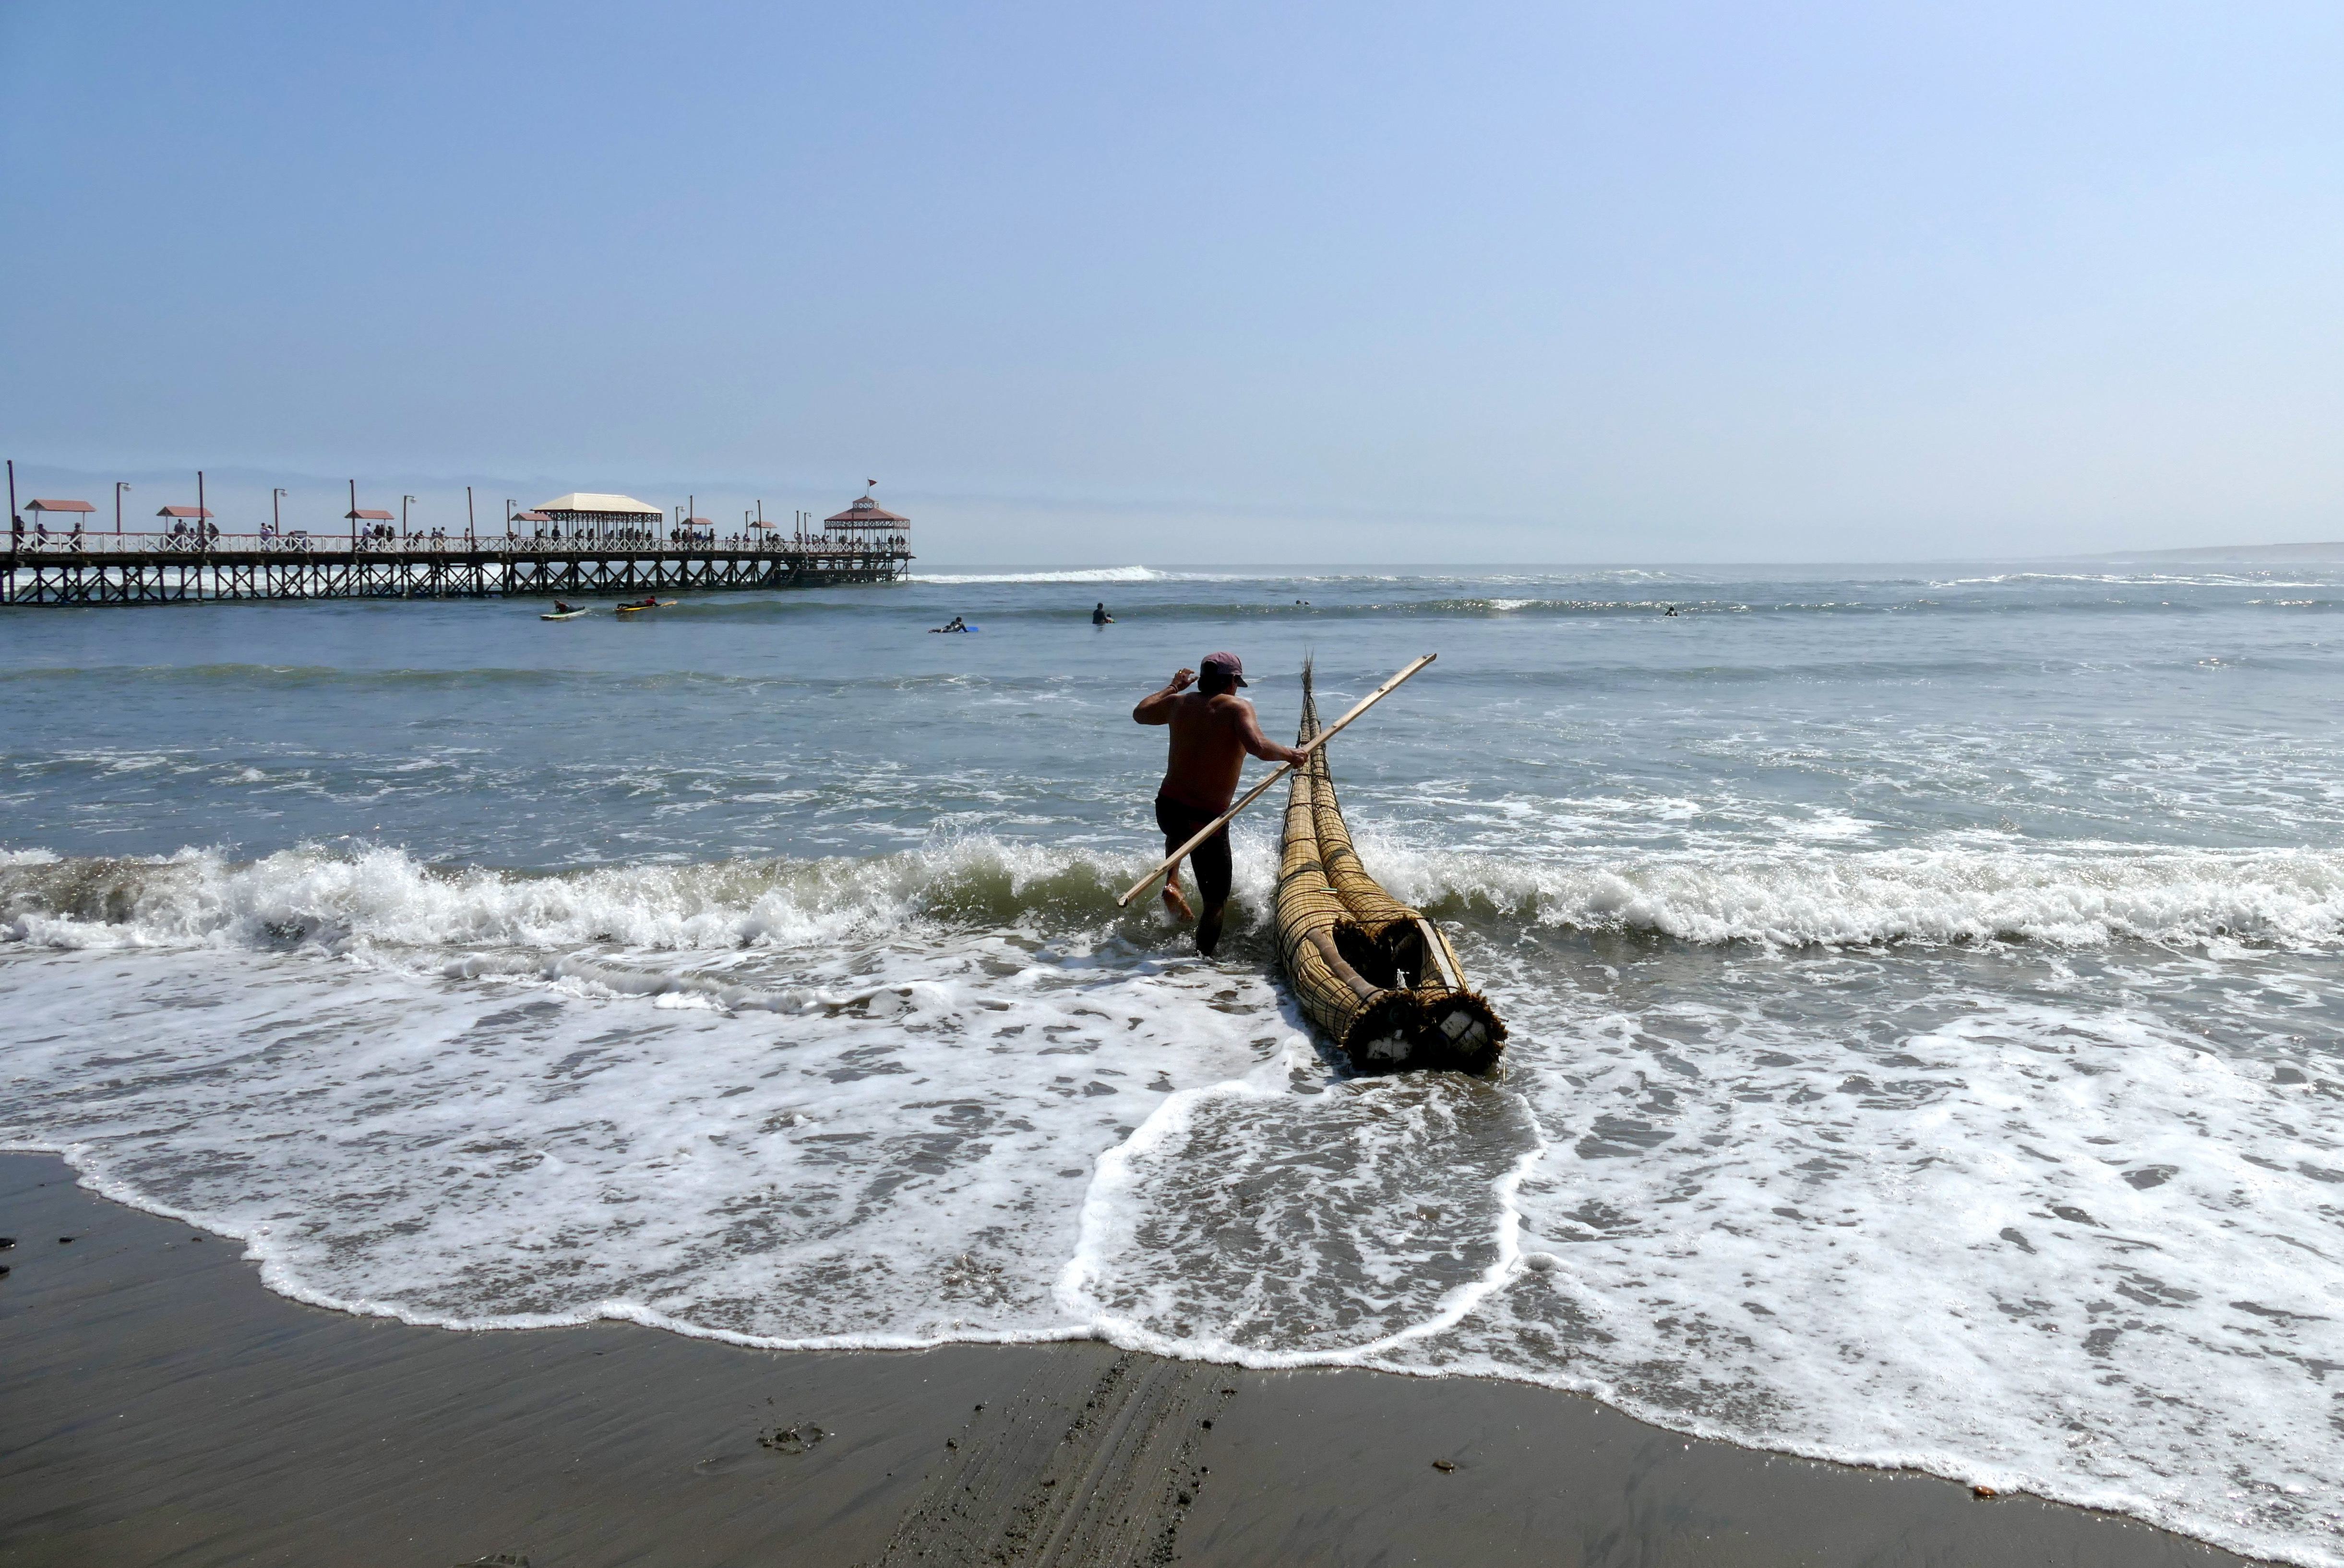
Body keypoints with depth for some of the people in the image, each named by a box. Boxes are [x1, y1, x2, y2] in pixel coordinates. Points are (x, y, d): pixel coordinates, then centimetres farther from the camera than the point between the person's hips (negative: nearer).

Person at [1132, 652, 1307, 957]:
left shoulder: (1180, 702, 6)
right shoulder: (1237, 707, -10)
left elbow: (1139, 713, 25)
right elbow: (1258, 746, -27)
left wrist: (1173, 687, 37)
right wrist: (1289, 755, -8)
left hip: (1166, 807, 5)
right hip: (1208, 819, -5)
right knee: (1215, 903, 11)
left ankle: (1172, 882, 25)